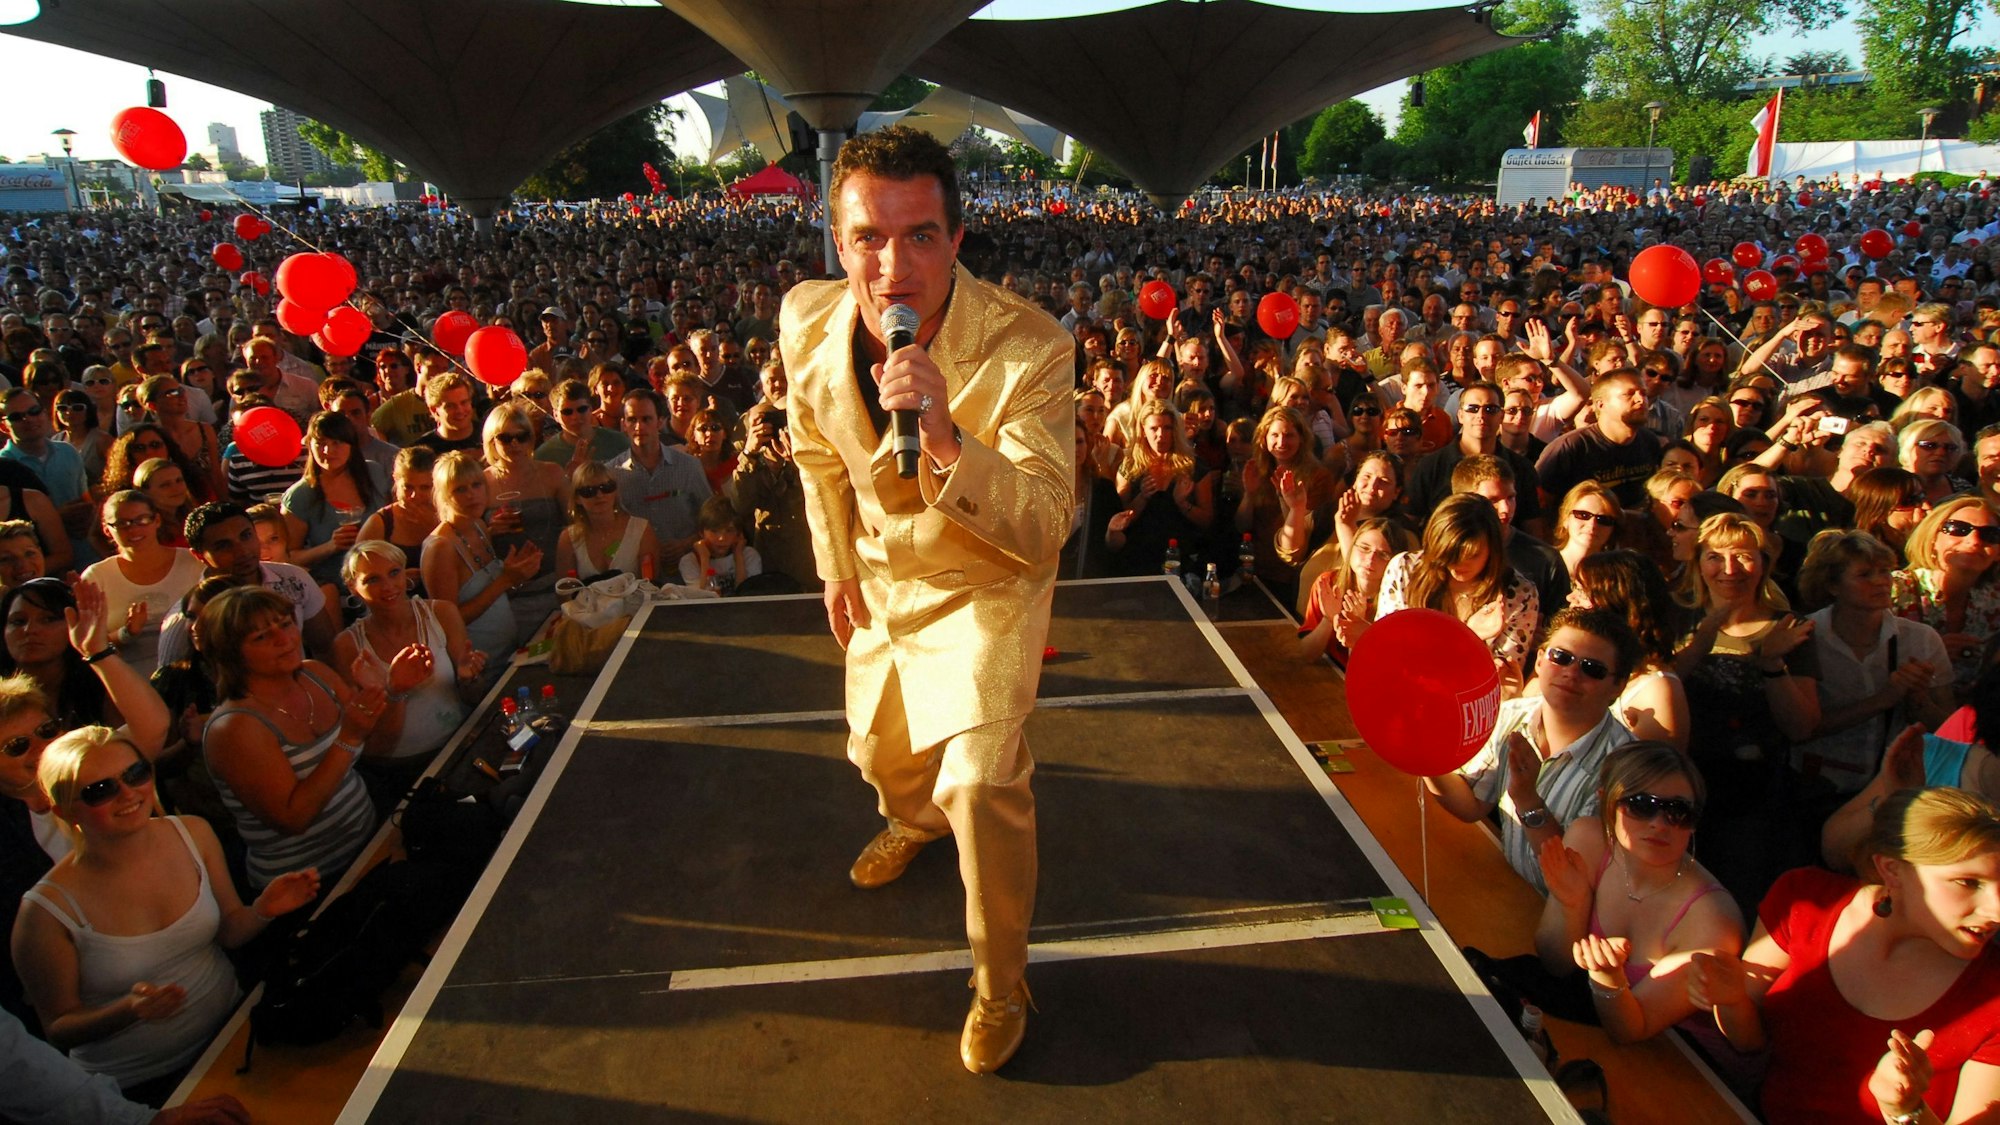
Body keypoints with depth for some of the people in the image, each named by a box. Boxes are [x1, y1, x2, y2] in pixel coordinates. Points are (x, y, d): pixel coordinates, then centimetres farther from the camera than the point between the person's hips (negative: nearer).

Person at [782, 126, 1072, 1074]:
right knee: (882, 752, 25)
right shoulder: (807, 322, -18)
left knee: (980, 780, -20)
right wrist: (839, 568, 9)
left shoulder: (1030, 349, -33)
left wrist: (946, 437, -51)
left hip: (987, 586, -5)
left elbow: (1044, 529, -36)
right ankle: (915, 822, 64)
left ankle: (1001, 983, 8)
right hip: (883, 578, 5)